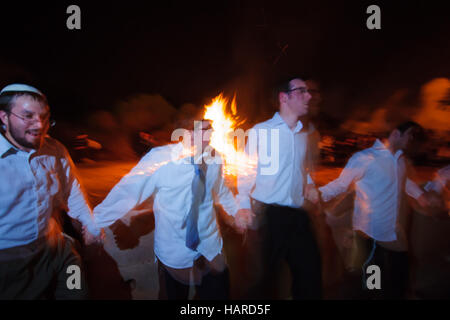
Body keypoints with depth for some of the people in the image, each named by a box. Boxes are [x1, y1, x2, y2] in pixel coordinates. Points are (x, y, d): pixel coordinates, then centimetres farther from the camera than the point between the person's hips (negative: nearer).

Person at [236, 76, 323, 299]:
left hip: (297, 215, 5)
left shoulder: (304, 134, 13)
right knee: (264, 277, 9)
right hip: (266, 214, -5)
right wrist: (244, 205, -9)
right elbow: (246, 169, -2)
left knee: (311, 275, 12)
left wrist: (309, 183, 8)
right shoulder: (261, 131, -3)